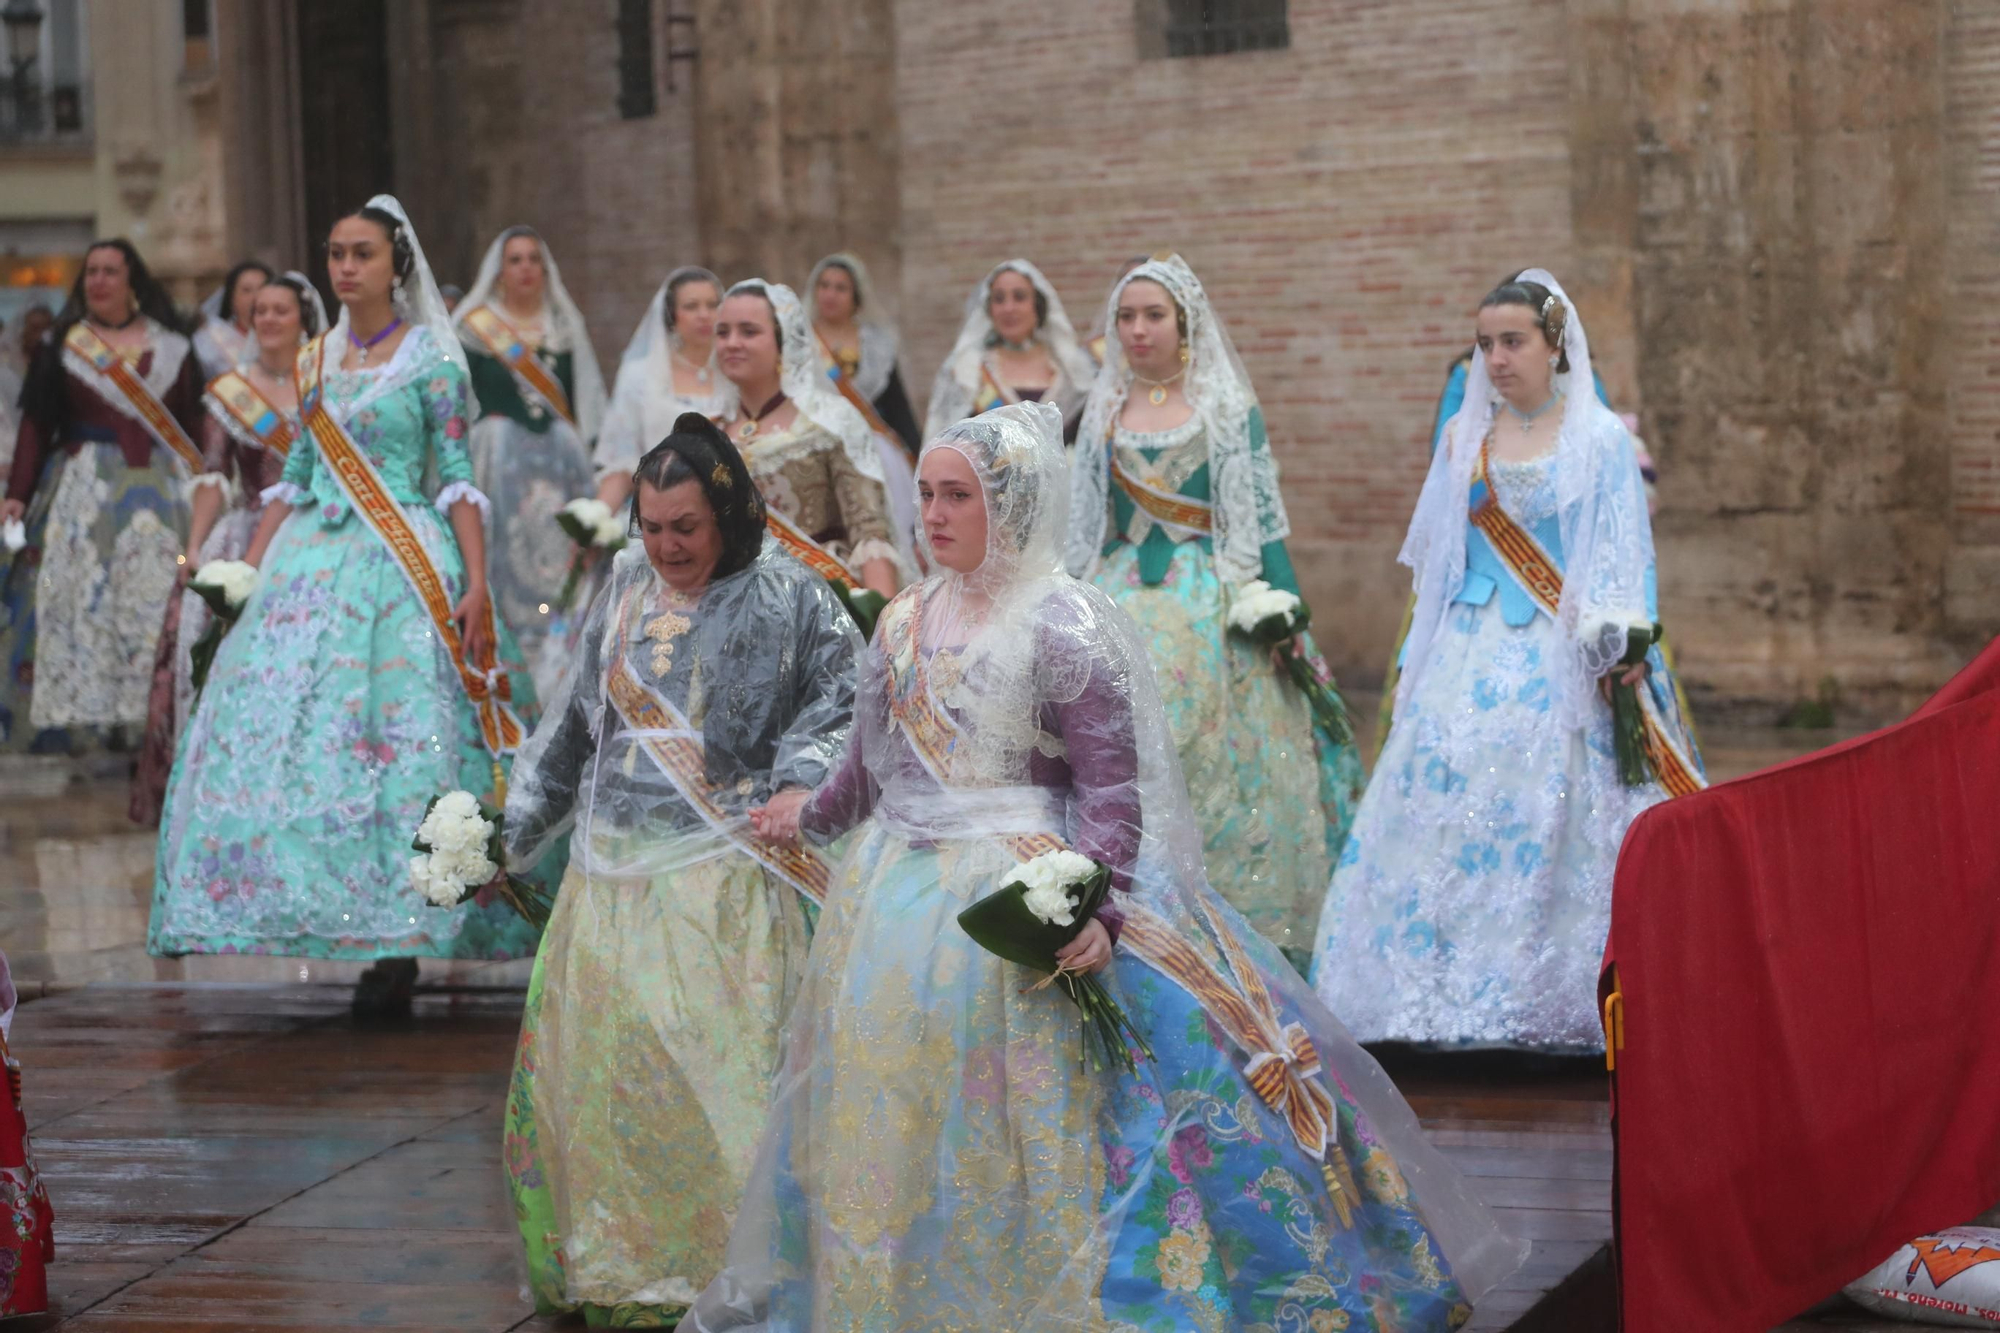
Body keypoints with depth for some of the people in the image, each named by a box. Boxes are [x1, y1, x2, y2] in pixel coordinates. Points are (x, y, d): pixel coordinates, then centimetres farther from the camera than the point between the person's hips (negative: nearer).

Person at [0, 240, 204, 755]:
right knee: (79, 597, -9)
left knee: (157, 596, -7)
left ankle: (152, 720, -7)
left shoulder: (173, 348, 11)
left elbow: (193, 428, 10)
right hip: (82, 492, 0)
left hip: (158, 494, 1)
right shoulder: (60, 345, 10)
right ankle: (86, 717, -9)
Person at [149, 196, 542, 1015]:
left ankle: (397, 948, -7)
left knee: (396, 735, -10)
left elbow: (457, 479, -5)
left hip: (405, 564, -5)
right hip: (313, 563, 5)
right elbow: (293, 481, 18)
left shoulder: (431, 358, 0)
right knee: (280, 721, -4)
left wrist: (476, 584, -13)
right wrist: (247, 570, 10)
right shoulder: (314, 363, 14)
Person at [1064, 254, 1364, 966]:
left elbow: (1262, 512, -2)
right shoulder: (1105, 409, 10)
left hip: (1213, 601, -3)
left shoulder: (1227, 406, 0)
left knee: (1219, 759, -5)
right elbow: (1085, 519, 15)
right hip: (1123, 598, 3)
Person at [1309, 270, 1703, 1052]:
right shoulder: (1465, 437, 13)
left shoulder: (1599, 440, 2)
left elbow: (1622, 551, -2)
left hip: (1563, 663, -3)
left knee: (1559, 818, -8)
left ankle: (1557, 1000, -3)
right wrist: (1417, 664, 13)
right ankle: (1457, 996, -1)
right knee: (1449, 805, -5)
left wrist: (1620, 645, -15)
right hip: (1471, 656, 3)